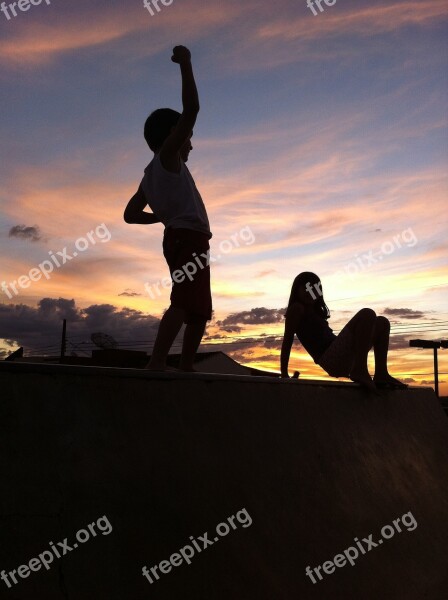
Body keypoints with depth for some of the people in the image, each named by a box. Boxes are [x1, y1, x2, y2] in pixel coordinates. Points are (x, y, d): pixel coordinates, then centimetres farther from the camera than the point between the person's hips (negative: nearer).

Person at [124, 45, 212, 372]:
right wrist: (185, 63, -2)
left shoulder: (152, 173, 23)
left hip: (180, 238, 10)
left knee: (200, 309, 12)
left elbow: (131, 214, 24)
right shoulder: (167, 156, 0)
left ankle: (186, 366, 9)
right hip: (188, 238, -10)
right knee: (184, 302, -22)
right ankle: (157, 362, -31)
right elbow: (192, 108, -10)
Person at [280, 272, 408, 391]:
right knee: (367, 314, -19)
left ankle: (381, 375, -1)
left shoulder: (315, 311, 28)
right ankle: (359, 370, -29)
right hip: (332, 360, -9)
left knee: (382, 322, 13)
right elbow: (287, 340, -4)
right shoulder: (297, 308, 3)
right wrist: (284, 374, -12)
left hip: (342, 363, 9)